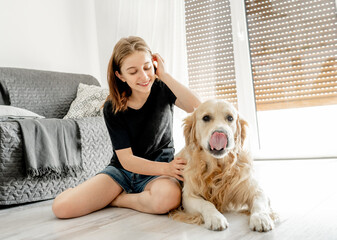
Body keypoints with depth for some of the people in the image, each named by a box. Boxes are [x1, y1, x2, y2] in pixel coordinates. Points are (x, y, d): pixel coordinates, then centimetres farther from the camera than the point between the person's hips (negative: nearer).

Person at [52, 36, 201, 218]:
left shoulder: (162, 89, -8)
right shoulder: (112, 108, -9)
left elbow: (197, 108, -28)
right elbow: (126, 160, -13)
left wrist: (164, 75, -26)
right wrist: (166, 168, -29)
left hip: (159, 171, 0)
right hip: (122, 170, 1)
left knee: (168, 198, -39)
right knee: (61, 207, -18)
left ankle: (115, 199, -10)